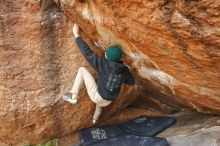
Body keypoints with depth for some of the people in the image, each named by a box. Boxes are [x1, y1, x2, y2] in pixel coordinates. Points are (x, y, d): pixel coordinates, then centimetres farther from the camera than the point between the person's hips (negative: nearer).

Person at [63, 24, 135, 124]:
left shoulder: (103, 64, -20)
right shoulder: (125, 70, -8)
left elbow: (87, 52, -18)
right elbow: (132, 82, 11)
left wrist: (76, 35, -9)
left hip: (96, 96, -5)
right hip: (107, 102, 6)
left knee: (82, 70, -1)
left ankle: (73, 96, -3)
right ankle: (95, 119, 74)